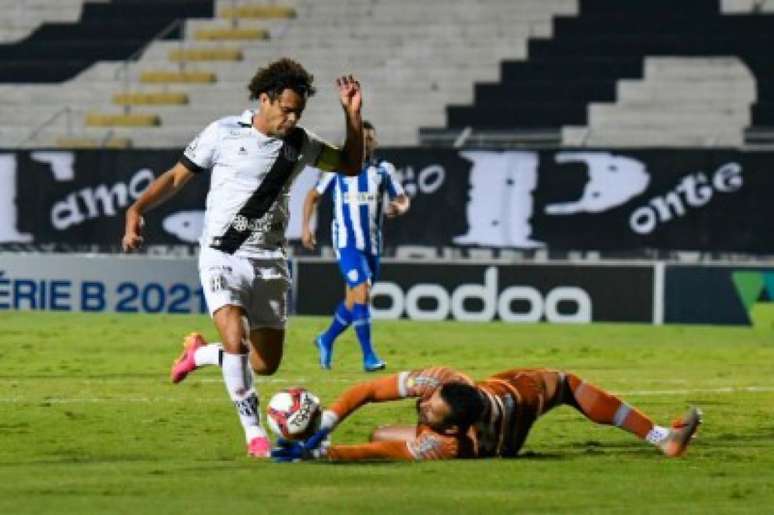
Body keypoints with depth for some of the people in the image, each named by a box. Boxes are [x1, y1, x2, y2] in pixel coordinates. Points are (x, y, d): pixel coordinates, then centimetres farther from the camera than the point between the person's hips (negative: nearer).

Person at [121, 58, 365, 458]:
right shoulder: (223, 134, -6)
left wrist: (352, 114, 1)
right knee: (236, 341, -26)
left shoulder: (299, 143, 5)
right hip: (222, 257, -4)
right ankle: (254, 433, -12)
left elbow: (351, 165, 13)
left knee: (266, 364, 5)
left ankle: (200, 353, 35)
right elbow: (177, 177, 1)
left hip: (269, 263, 4)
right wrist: (137, 209, -12)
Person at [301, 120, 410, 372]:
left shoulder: (384, 170, 5)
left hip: (372, 243, 4)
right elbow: (314, 195, 10)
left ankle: (327, 340, 37)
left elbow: (402, 198, 9)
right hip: (346, 241, -4)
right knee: (362, 293, -18)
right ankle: (369, 356, -16)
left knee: (353, 300, 13)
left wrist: (400, 207, -15)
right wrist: (306, 226, 0)